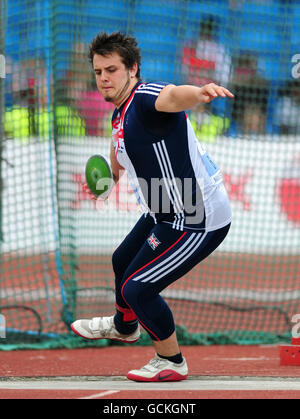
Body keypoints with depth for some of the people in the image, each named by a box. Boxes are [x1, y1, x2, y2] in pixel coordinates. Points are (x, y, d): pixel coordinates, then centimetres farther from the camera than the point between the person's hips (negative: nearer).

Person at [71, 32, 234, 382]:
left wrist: (200, 93, -73)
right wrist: (113, 168, 49)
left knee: (137, 288, -8)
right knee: (123, 262, 31)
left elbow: (174, 95, -51)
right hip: (164, 215, 11)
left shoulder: (147, 97, -25)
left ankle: (171, 362, 16)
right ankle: (124, 325, 62)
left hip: (197, 222, -11)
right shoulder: (121, 112, 6)